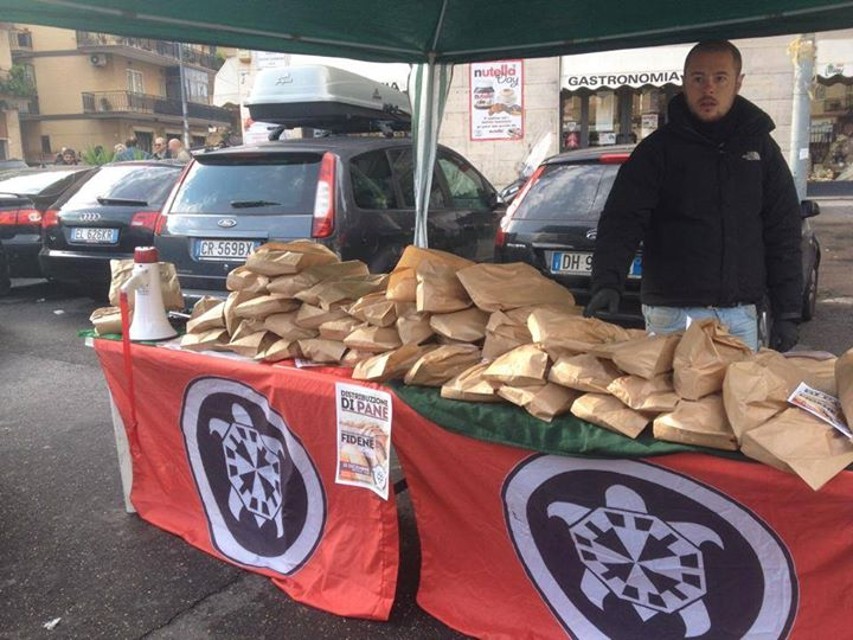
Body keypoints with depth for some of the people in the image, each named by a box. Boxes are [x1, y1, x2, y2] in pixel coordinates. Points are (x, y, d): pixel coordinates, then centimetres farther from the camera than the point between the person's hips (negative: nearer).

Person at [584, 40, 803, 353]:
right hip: (673, 315, -3)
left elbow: (784, 235, 10)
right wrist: (607, 282, -27)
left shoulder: (761, 147, 9)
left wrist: (788, 313, 5)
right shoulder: (659, 148, -1)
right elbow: (621, 221, -9)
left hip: (741, 315, 4)